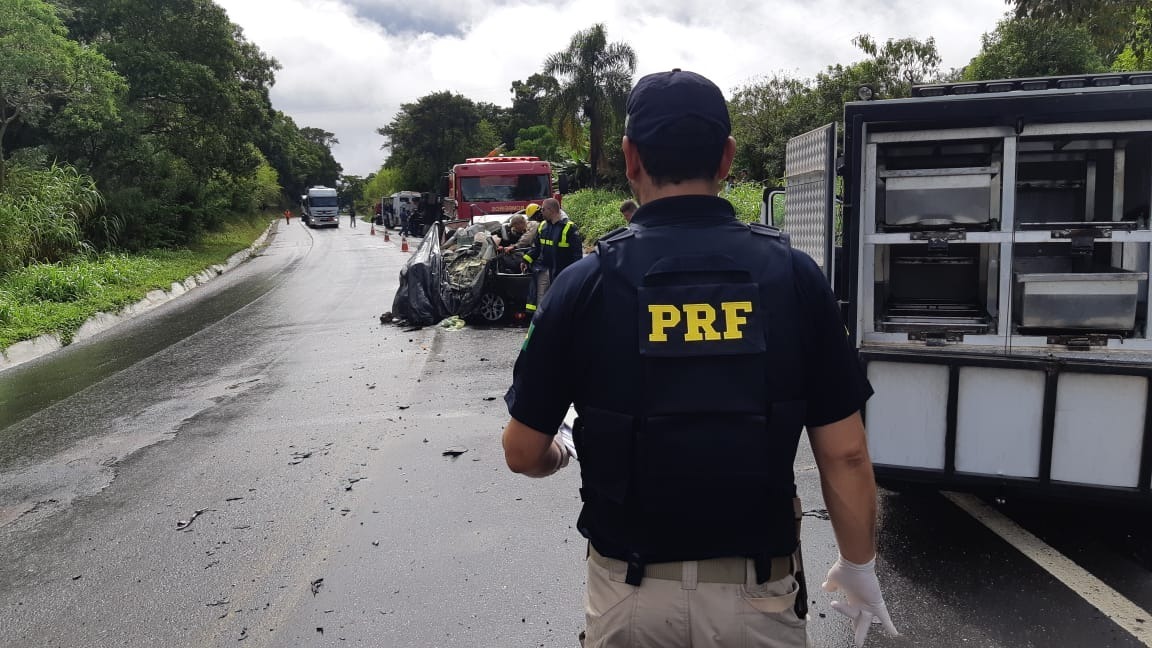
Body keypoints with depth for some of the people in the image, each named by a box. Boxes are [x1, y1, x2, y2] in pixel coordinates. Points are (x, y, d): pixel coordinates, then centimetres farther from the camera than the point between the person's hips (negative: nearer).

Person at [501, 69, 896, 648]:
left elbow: (523, 453, -4)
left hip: (632, 592, 0)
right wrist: (859, 566, 10)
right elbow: (844, 454, -6)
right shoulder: (794, 275, -9)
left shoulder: (586, 283, -12)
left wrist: (562, 456, 18)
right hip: (757, 590, 1)